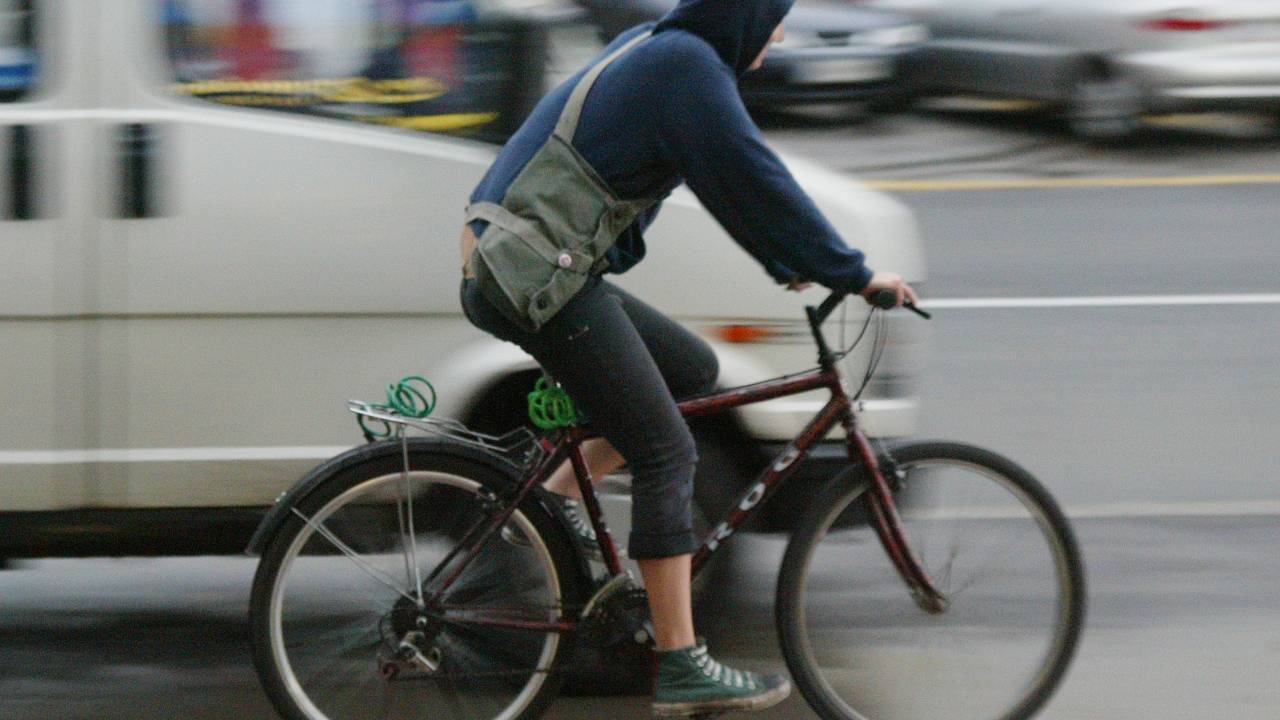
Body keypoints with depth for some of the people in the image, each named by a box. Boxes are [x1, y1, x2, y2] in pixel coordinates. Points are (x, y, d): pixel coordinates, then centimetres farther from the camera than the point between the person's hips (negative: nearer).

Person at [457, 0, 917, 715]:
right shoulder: (688, 67, -14)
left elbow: (741, 176, 25)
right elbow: (754, 179, -15)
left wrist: (791, 264, 26)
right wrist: (856, 275, -8)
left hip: (525, 269, 10)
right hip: (540, 275, -10)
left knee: (694, 370, 17)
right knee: (666, 454, -7)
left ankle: (556, 501, 15)